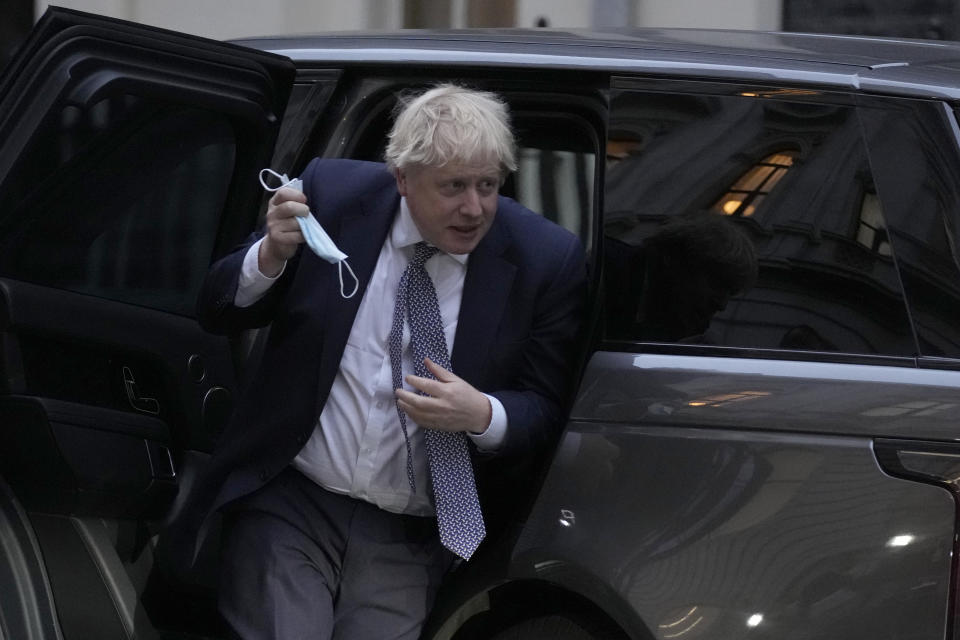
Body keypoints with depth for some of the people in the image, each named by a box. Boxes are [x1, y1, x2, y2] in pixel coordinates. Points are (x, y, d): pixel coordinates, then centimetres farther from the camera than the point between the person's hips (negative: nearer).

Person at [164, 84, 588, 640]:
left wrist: (483, 416, -22)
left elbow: (545, 410, 0)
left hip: (411, 538, 0)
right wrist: (271, 256, -18)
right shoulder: (333, 194, -2)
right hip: (290, 505, 0)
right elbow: (217, 314, 3)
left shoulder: (546, 260, -5)